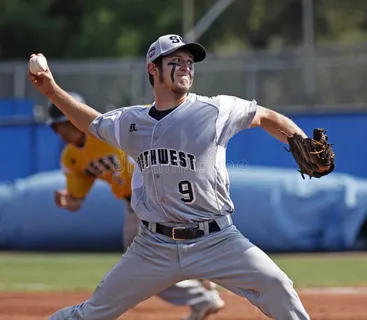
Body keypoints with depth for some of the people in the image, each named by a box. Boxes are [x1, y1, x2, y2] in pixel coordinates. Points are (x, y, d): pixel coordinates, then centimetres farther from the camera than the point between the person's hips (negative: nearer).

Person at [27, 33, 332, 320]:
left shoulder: (216, 110, -5)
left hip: (216, 240, -2)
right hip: (155, 245, 2)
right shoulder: (131, 122, 5)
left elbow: (268, 118, 5)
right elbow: (93, 123, 24)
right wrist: (52, 90, 15)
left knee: (276, 286, -20)